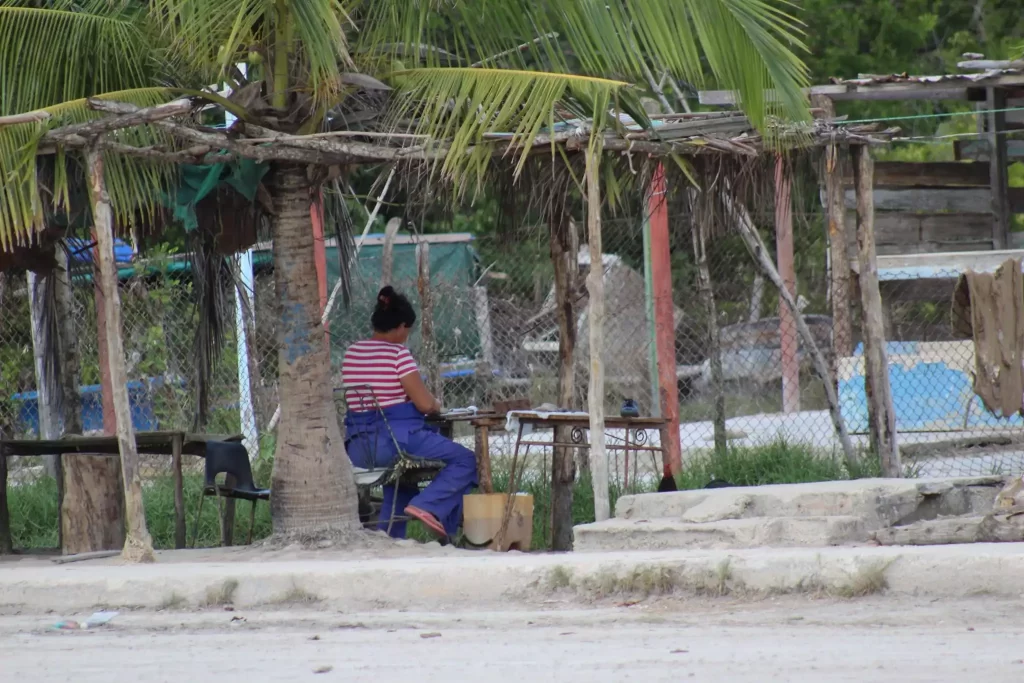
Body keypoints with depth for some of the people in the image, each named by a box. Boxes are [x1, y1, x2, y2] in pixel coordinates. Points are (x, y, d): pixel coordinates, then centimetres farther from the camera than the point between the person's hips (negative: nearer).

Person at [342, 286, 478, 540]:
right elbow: (425, 404, -13)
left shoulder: (352, 354, 11)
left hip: (358, 449, 8)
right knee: (466, 461, -1)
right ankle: (426, 506, -16)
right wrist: (436, 405, 11)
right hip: (396, 438, -8)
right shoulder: (398, 354, -10)